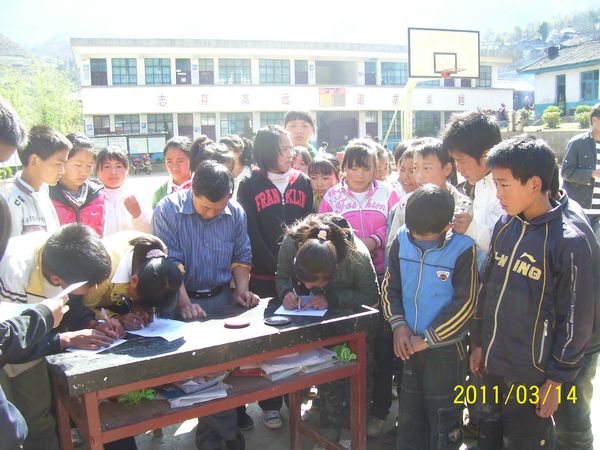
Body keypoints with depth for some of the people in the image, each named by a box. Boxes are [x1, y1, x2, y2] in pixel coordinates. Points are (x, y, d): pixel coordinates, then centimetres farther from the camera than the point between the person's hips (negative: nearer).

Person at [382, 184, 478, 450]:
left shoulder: (463, 250, -17)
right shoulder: (402, 241, -4)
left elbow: (464, 305, -16)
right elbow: (389, 287, 3)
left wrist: (426, 339, -15)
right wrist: (399, 325, -11)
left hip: (446, 348, -4)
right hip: (409, 345, 4)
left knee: (443, 416, 11)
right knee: (409, 412, 19)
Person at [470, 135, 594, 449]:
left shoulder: (568, 242, -17)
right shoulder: (504, 226, 1)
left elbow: (576, 320, -13)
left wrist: (557, 379, -9)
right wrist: (478, 343, 13)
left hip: (532, 374, -6)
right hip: (492, 365, 6)